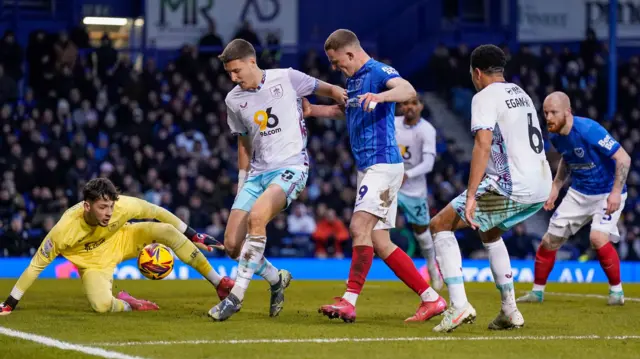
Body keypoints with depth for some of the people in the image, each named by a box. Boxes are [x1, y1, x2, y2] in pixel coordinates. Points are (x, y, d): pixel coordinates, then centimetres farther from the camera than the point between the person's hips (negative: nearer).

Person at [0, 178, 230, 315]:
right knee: (102, 305, -32)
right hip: (93, 261, -2)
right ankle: (127, 304, 6)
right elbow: (36, 265, -24)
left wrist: (195, 237, -7)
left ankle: (220, 284, -15)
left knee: (166, 230, -24)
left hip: (122, 240, 2)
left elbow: (156, 212, -13)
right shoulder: (64, 230, -35)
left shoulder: (122, 205, -31)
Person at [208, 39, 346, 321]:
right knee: (232, 244, -7)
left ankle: (236, 296, -25)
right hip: (257, 173, 6)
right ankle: (277, 279, 19)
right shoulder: (234, 100, 9)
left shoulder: (286, 78, -4)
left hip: (291, 166, -6)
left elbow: (329, 90, 8)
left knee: (256, 216, -32)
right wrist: (242, 182, 19)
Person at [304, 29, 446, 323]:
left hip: (383, 164, -10)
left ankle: (349, 301, -21)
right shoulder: (353, 79, 18)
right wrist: (311, 110, 29)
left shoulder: (378, 72, -10)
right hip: (368, 167, 10)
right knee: (380, 243, 6)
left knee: (360, 227, -20)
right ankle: (431, 299, 9)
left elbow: (408, 91, -32)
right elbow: (345, 110, 39)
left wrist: (380, 96, -50)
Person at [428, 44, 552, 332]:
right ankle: (510, 311, 26)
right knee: (489, 232, 32)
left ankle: (459, 304, -13)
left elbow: (483, 146, -19)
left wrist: (470, 196, -24)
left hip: (511, 187, -9)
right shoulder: (522, 95, 20)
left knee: (440, 225, 0)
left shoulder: (484, 97, -6)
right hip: (540, 188, 9)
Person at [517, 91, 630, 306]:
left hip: (607, 194, -7)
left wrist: (616, 192, -34)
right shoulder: (555, 137, -5)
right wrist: (556, 187, 10)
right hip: (579, 193, 7)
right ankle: (537, 291, 21)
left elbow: (623, 158, -27)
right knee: (550, 240, 4)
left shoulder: (588, 131, -28)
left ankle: (616, 290, -5)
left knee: (598, 237, -26)